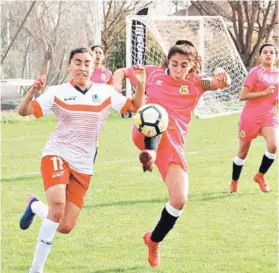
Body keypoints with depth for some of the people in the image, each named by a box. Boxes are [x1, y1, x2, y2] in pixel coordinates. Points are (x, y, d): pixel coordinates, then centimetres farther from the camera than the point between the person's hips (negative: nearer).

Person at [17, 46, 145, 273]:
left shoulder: (105, 93, 1)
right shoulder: (58, 93, -6)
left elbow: (135, 107, 6)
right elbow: (23, 111, -11)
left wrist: (140, 85, -12)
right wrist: (33, 91, -31)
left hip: (83, 167, 4)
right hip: (57, 156, -4)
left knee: (65, 227, 0)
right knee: (58, 208, -30)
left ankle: (35, 206, 32)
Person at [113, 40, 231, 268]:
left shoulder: (196, 82, 7)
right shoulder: (154, 74, 7)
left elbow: (221, 83, -12)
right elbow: (122, 72, 19)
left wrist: (222, 78, -37)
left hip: (172, 144, 2)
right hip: (146, 135, -2)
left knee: (180, 200, -8)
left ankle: (154, 241, 17)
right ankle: (149, 153, -66)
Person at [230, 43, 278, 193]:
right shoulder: (255, 72, -11)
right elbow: (243, 96, -16)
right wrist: (265, 92, -22)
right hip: (250, 117, -3)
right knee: (243, 152, 8)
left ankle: (260, 176, 3)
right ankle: (234, 182, 30)